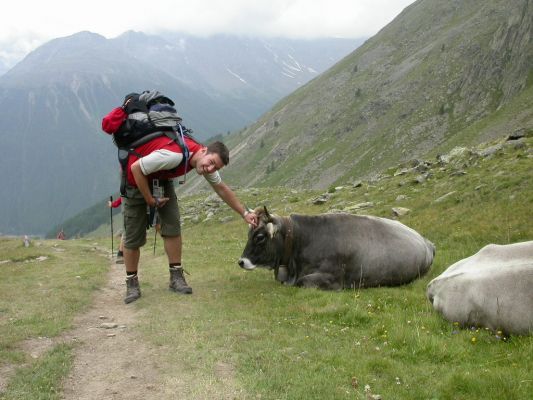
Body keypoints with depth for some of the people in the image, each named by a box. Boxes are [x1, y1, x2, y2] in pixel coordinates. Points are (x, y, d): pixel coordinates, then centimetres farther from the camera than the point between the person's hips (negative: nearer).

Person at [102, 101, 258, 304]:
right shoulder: (174, 155, -39)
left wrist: (245, 213, 2)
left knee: (172, 225, -6)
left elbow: (222, 189, 2)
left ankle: (176, 277, 2)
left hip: (161, 179, 7)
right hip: (136, 179, -6)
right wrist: (150, 200, -20)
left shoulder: (206, 162, -13)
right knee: (134, 235, -4)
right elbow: (136, 168, -31)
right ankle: (132, 284, 9)